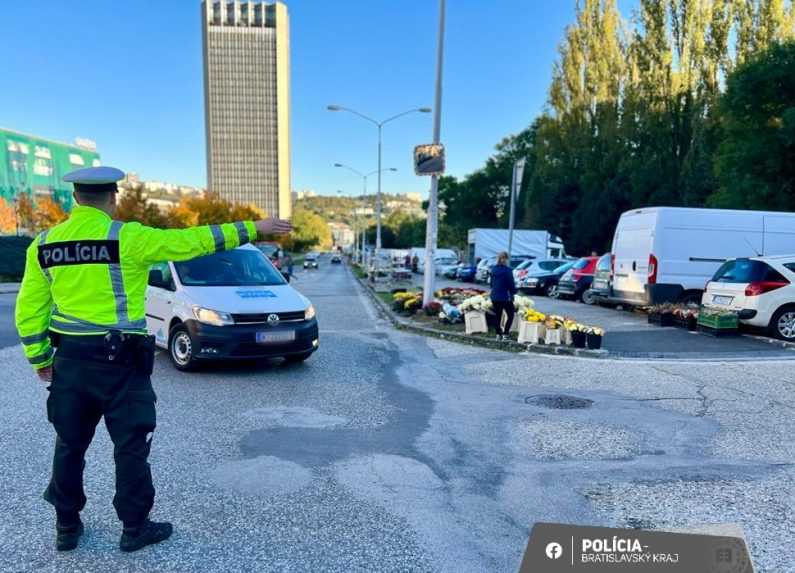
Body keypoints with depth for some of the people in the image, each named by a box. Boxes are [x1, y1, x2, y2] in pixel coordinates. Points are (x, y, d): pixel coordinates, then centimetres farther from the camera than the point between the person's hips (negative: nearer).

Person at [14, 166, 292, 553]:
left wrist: (40, 359, 18)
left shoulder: (43, 244, 3)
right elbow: (193, 241, -11)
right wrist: (250, 229, -3)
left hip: (70, 359, 6)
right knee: (131, 446, 8)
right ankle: (134, 528, 20)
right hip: (119, 360, -5)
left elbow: (29, 311, 7)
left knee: (70, 445, 19)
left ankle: (67, 527, 32)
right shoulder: (127, 237, -13)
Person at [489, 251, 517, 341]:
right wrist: (514, 292, 5)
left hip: (494, 296, 6)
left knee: (498, 316, 14)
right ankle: (505, 334, 3)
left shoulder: (493, 269, 3)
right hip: (505, 297, -5)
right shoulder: (507, 270, -16)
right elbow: (511, 283, -12)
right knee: (510, 315, 10)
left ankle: (498, 334, 15)